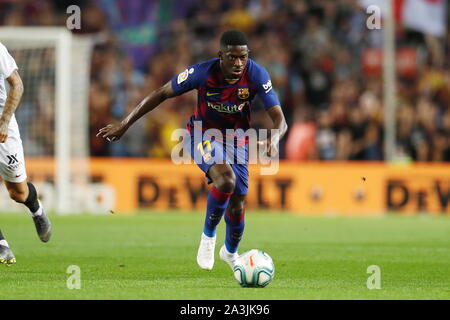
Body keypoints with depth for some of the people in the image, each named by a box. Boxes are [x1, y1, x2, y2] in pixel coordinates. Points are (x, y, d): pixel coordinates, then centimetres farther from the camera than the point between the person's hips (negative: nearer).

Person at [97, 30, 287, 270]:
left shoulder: (256, 75, -23)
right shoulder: (202, 72, -27)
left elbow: (279, 119, -23)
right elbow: (161, 94, -14)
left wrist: (274, 138, -48)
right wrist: (124, 125, -11)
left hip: (237, 140, 3)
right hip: (203, 134, -3)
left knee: (237, 200, 6)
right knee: (226, 180, -31)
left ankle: (231, 252, 39)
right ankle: (208, 236, -6)